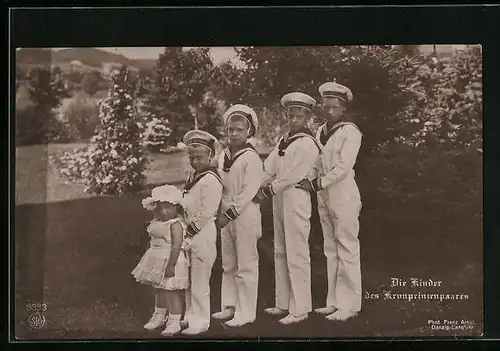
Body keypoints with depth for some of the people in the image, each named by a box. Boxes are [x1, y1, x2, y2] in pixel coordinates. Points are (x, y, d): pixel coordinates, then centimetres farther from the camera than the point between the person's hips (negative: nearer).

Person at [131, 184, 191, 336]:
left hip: (171, 261, -9)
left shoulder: (175, 224, -19)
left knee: (171, 292, -3)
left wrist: (171, 265, -28)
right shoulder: (156, 223, 9)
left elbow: (176, 246, -24)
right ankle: (159, 317, 37)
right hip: (159, 261, 9)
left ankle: (174, 322, 7)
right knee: (160, 290, 21)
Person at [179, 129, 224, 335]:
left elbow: (206, 213, -20)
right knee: (188, 279, 17)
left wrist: (190, 230, -15)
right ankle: (191, 316, 29)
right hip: (189, 232, 9)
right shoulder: (193, 176, 12)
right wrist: (185, 228, 7)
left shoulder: (211, 180, -16)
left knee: (199, 280, -1)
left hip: (202, 233, -9)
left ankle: (200, 321, 9)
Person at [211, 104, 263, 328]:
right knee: (228, 265, 15)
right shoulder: (223, 156, 11)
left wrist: (230, 214, -17)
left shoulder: (251, 158, -11)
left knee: (246, 266, 0)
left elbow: (248, 192, -16)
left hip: (245, 215, -8)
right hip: (226, 215, 8)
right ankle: (229, 307, 25)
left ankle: (246, 312, 6)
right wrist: (221, 213, 6)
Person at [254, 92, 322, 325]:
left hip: (296, 198, -9)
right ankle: (283, 303, 25)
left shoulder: (307, 144, -11)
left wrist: (269, 190, -10)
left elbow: (293, 176, -15)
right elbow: (270, 166, 11)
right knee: (280, 252, 14)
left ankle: (300, 309, 2)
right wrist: (260, 186, -2)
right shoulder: (284, 140, 15)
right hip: (279, 197, 9)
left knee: (297, 255, -5)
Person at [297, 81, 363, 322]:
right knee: (330, 250, 11)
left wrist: (317, 184, -17)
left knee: (347, 250, -2)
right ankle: (334, 301, 19)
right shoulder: (320, 131, 13)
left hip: (344, 196, -7)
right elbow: (316, 164, 12)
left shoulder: (350, 132, -8)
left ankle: (349, 304, 4)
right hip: (324, 196, 7)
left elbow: (343, 168, -15)